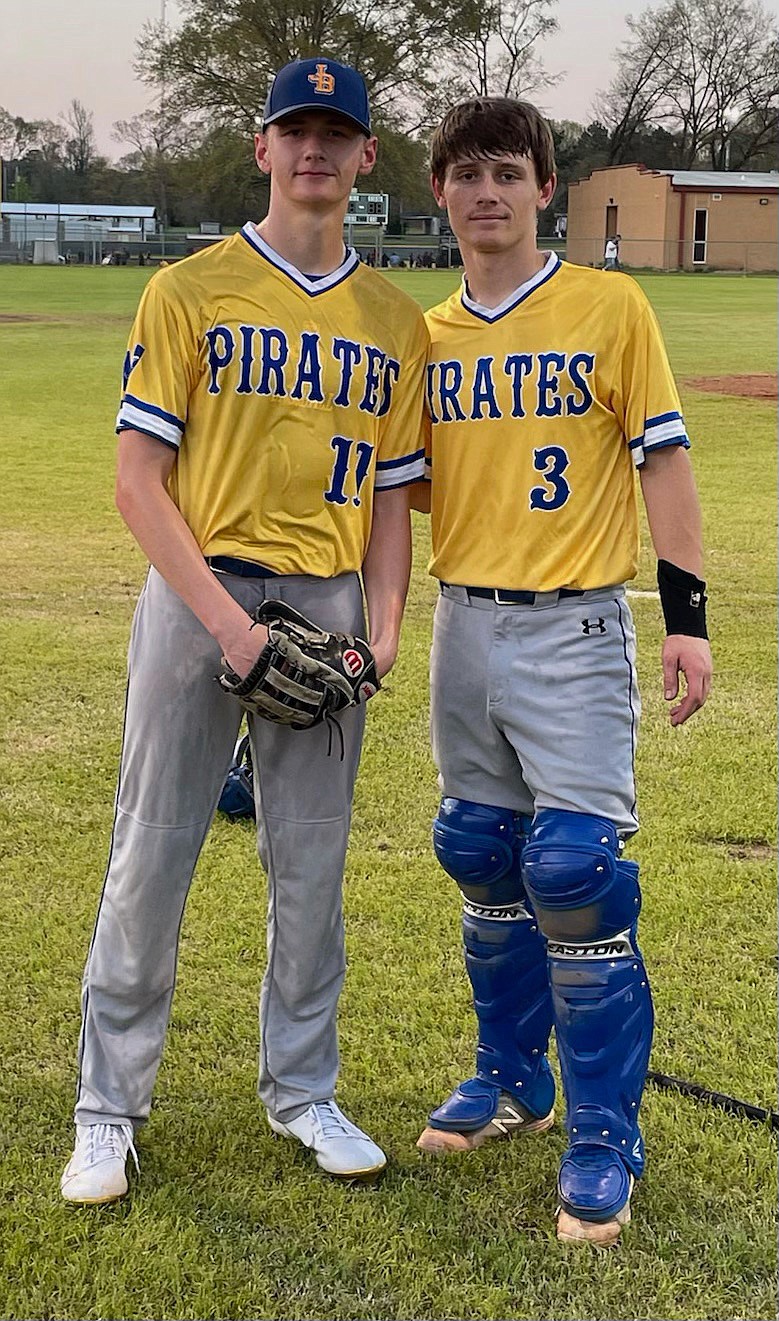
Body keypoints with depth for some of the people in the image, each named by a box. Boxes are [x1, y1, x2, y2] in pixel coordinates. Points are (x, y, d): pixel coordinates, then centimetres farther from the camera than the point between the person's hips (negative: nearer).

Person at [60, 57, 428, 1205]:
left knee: (312, 863, 9)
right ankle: (110, 1109, 13)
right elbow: (138, 476, -6)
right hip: (199, 595, -3)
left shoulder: (396, 321, 11)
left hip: (327, 605, 3)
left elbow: (390, 493, 13)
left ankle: (302, 1092, 25)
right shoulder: (189, 290, 0)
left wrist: (385, 625, -2)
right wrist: (227, 620, -15)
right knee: (151, 856, 0)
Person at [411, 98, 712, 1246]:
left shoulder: (610, 308, -3)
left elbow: (663, 461, -5)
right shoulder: (429, 335, 10)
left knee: (575, 872, -10)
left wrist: (688, 615, -10)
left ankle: (604, 1139, 1)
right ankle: (511, 1082, 30)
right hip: (464, 622, 5)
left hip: (574, 630, -5)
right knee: (484, 861, 12)